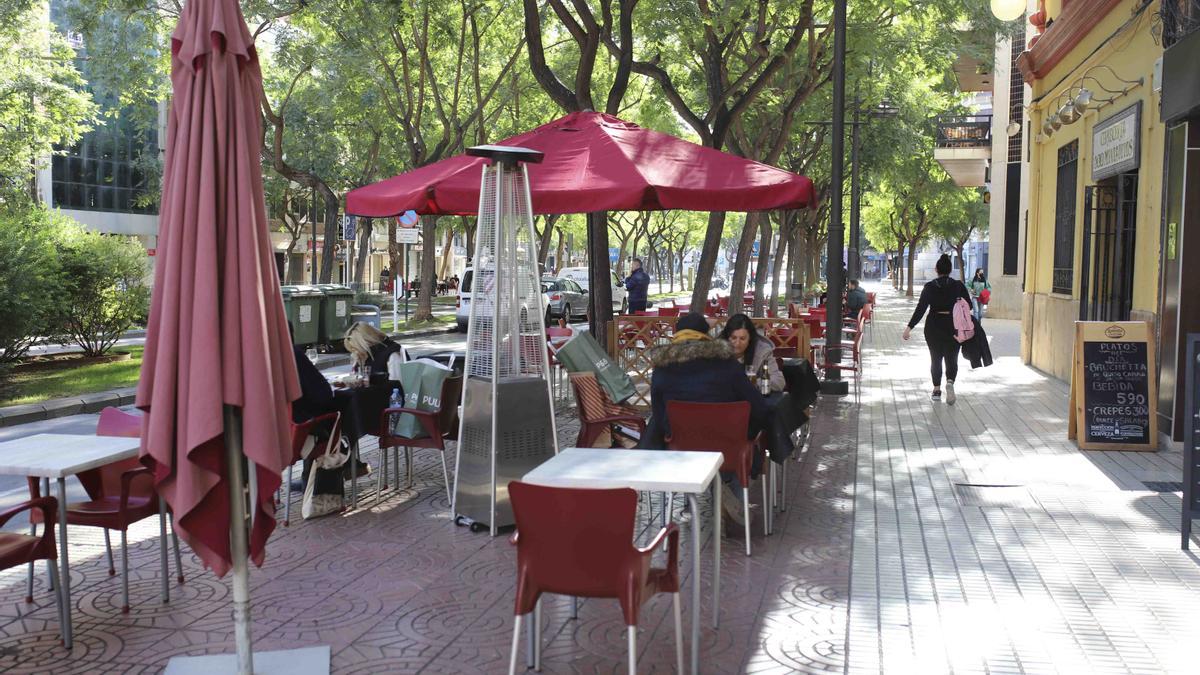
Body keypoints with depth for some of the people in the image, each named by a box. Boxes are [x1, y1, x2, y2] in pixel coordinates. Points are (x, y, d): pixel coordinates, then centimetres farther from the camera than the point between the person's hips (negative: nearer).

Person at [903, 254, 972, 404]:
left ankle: (937, 390, 16)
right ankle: (950, 382, -21)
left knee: (936, 358, 15)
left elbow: (920, 309, -13)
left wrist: (910, 327, -14)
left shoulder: (929, 287, -7)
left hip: (934, 326, 0)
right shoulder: (958, 285, -4)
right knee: (951, 358, 7)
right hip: (953, 327, 0)